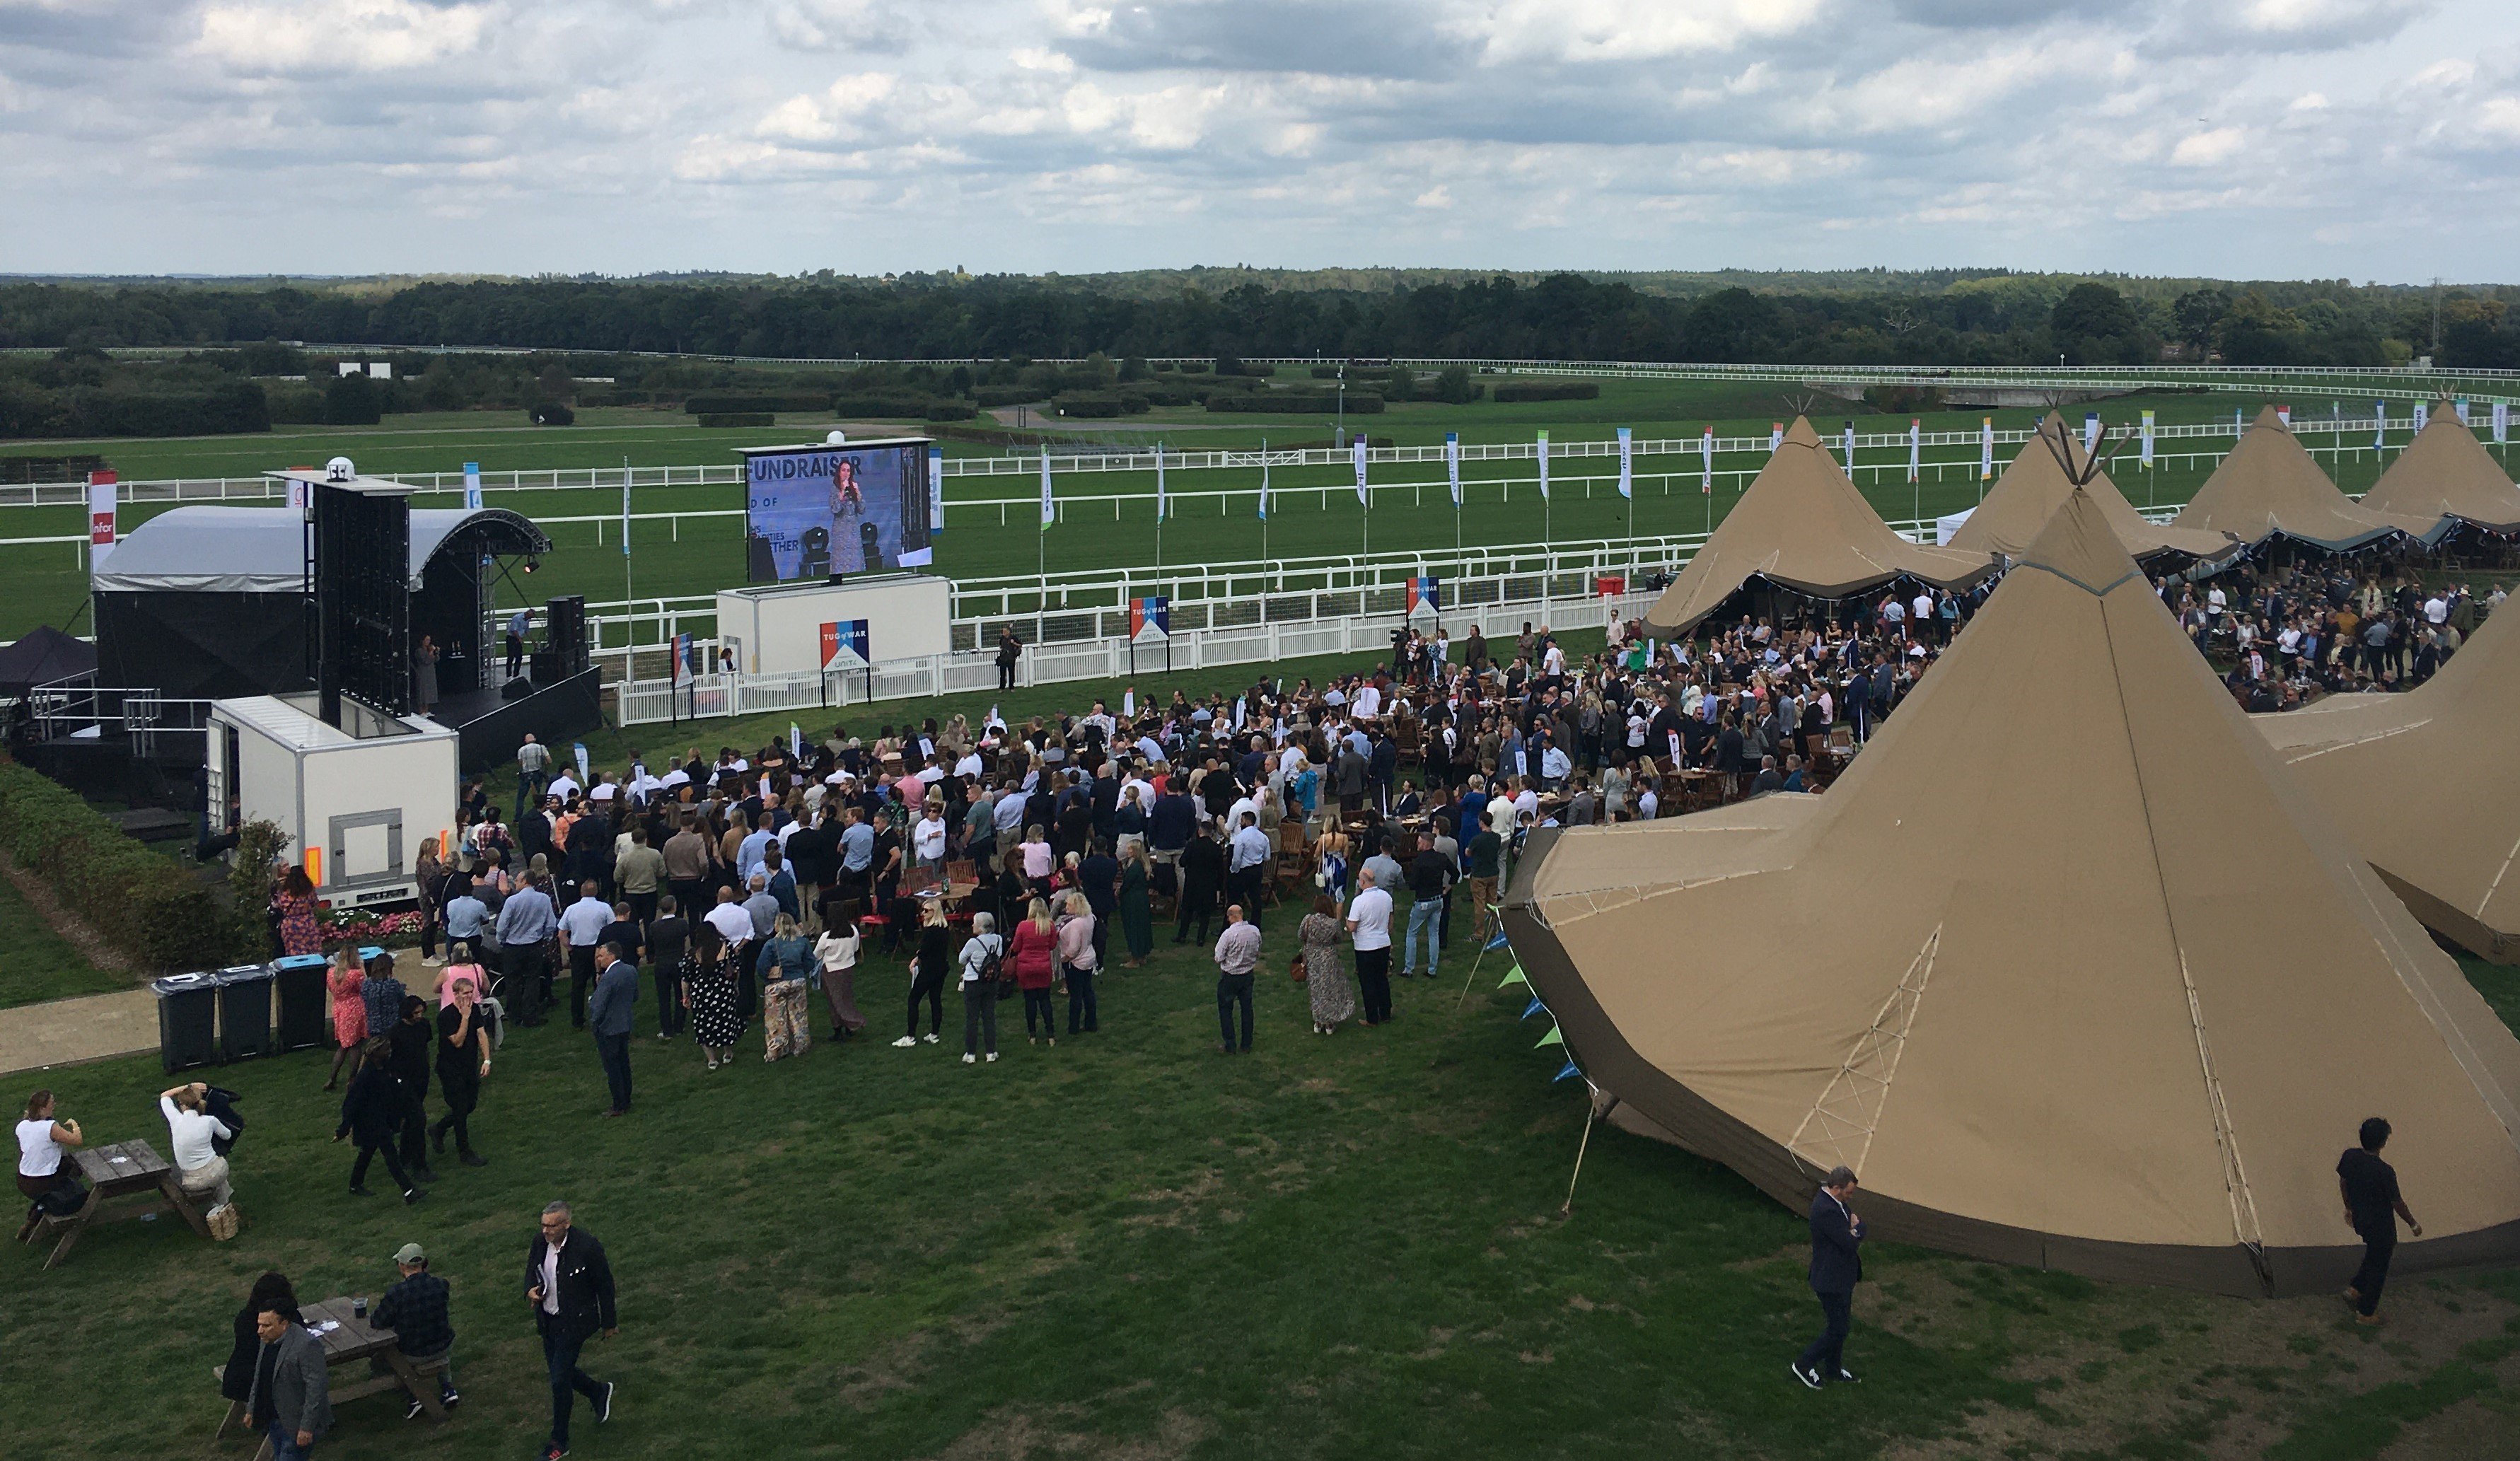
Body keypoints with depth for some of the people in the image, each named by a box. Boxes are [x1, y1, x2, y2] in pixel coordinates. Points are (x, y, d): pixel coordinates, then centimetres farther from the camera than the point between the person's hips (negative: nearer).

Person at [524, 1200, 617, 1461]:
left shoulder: (587, 1246, -26)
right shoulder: (540, 1241, -9)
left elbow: (605, 1285, -13)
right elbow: (531, 1270, 11)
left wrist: (609, 1323, -3)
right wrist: (530, 1290, -12)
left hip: (574, 1322, -6)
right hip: (548, 1319, 6)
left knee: (559, 1380, -2)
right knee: (560, 1371, 19)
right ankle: (599, 1392, 47)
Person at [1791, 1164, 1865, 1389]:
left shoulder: (1836, 1202, 3)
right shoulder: (1826, 1211, -30)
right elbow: (1850, 1243, -26)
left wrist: (1853, 1231, -11)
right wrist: (1858, 1227, -7)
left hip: (1841, 1276, 10)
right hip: (1832, 1280, -10)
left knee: (1840, 1325, 21)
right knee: (1838, 1329, 1)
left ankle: (1833, 1370, 36)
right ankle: (1805, 1366, 15)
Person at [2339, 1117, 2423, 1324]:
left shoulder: (2349, 1156, -14)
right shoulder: (2385, 1172, -32)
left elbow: (2343, 1183, 3)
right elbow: (2397, 1203, -18)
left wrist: (2349, 1207, 21)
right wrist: (2413, 1224, 1)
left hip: (2360, 1219, 6)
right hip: (2380, 1226, -6)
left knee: (2374, 1255, 32)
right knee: (2378, 1267, 15)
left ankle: (2355, 1289, 38)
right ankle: (2365, 1312, 30)